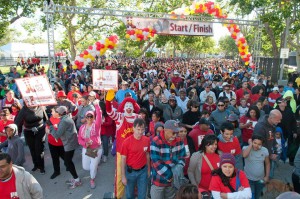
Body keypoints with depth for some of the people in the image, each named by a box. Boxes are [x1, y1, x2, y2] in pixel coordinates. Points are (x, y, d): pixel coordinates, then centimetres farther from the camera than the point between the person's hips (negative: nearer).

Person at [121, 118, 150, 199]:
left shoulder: (147, 140, -8)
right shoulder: (127, 142, -18)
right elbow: (123, 160, -11)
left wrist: (148, 169, 11)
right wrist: (123, 176, -9)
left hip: (143, 171, 2)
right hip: (130, 171, -2)